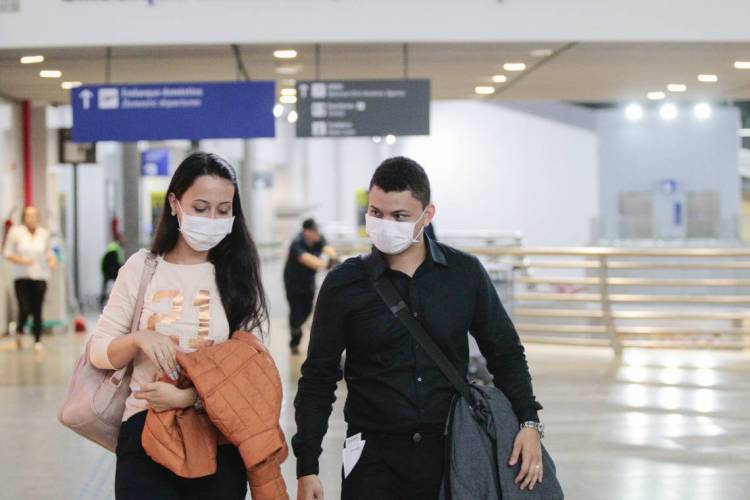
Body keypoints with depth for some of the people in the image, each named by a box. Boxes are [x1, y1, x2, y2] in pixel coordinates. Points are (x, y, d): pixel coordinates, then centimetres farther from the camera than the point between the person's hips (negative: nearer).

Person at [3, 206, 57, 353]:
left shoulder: (44, 233, 5)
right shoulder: (16, 232, -2)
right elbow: (7, 252, 1)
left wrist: (52, 259, 0)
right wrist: (21, 260, -14)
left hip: (40, 276, 2)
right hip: (22, 277, -2)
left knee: (37, 311, -1)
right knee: (24, 310, -9)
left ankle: (38, 341, 8)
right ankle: (19, 331, 21)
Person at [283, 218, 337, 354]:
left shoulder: (319, 239, -13)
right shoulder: (297, 244, -30)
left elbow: (328, 248, -32)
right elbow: (307, 259, -47)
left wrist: (333, 256, -57)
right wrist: (325, 264, -63)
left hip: (309, 281, 6)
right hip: (294, 281, -6)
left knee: (307, 310, 12)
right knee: (296, 310, -9)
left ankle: (294, 328, 42)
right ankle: (294, 343, 7)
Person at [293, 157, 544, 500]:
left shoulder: (466, 274, 1)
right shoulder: (344, 285, -2)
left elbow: (504, 353, 11)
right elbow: (318, 379, 2)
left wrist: (528, 421, -3)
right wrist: (306, 468, -2)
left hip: (451, 452, 1)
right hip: (375, 457, -1)